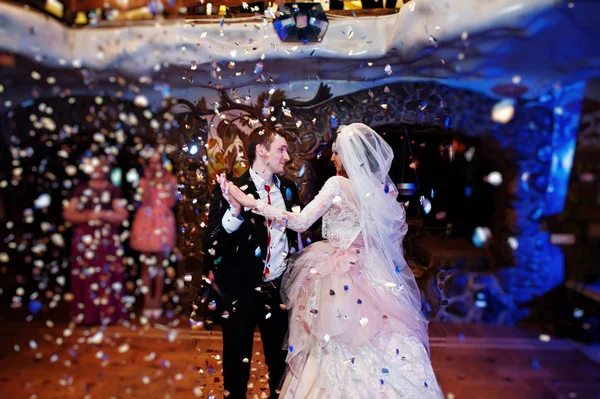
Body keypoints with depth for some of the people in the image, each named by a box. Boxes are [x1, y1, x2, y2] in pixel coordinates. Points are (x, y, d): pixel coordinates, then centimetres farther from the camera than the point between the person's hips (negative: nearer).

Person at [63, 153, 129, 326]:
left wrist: (103, 214, -13)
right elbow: (68, 214, 4)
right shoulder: (81, 189, 8)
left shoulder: (114, 190, 7)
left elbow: (122, 215, 1)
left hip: (108, 241, 0)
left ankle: (107, 313, 7)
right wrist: (87, 216, -11)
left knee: (107, 277, -2)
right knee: (86, 278, 0)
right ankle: (87, 314, 9)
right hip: (84, 240, 1)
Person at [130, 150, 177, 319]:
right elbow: (145, 201, -9)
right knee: (147, 263, 4)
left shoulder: (170, 179, 6)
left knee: (159, 262, 5)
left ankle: (157, 301, 13)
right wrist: (149, 181, -12)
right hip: (146, 222, 0)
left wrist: (169, 185, -8)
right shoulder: (144, 181, 5)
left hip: (163, 222, 0)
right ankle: (147, 301, 11)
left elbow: (171, 202, -2)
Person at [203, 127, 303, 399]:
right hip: (241, 292, -4)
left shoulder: (288, 189, 3)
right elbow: (211, 243, -17)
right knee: (237, 365, 14)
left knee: (281, 362, 20)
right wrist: (234, 212, -32)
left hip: (280, 289, 4)